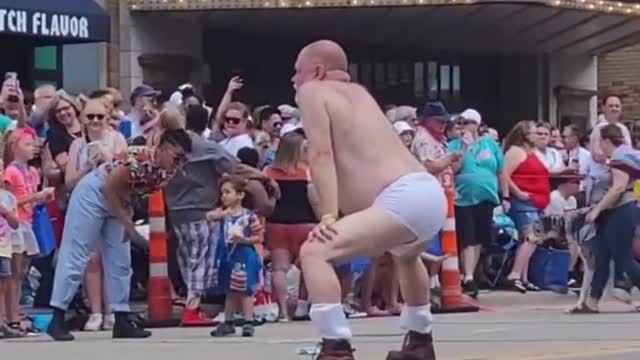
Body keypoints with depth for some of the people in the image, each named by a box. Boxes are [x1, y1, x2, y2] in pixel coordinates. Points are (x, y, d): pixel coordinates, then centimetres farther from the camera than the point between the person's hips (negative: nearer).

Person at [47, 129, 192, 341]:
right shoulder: (139, 160, -30)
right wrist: (126, 223, -19)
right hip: (93, 194, -9)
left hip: (118, 203, 9)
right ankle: (57, 319, -9)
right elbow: (109, 188, -24)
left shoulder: (166, 173, -4)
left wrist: (129, 219, -6)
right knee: (75, 256, -9)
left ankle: (121, 321, 5)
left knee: (120, 262, 4)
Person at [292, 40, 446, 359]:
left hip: (404, 199, -9)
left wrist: (328, 217, -13)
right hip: (430, 193, 9)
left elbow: (321, 155, -7)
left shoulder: (312, 91, 5)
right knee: (405, 255, 40)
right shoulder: (357, 93, 26)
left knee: (315, 252, -17)